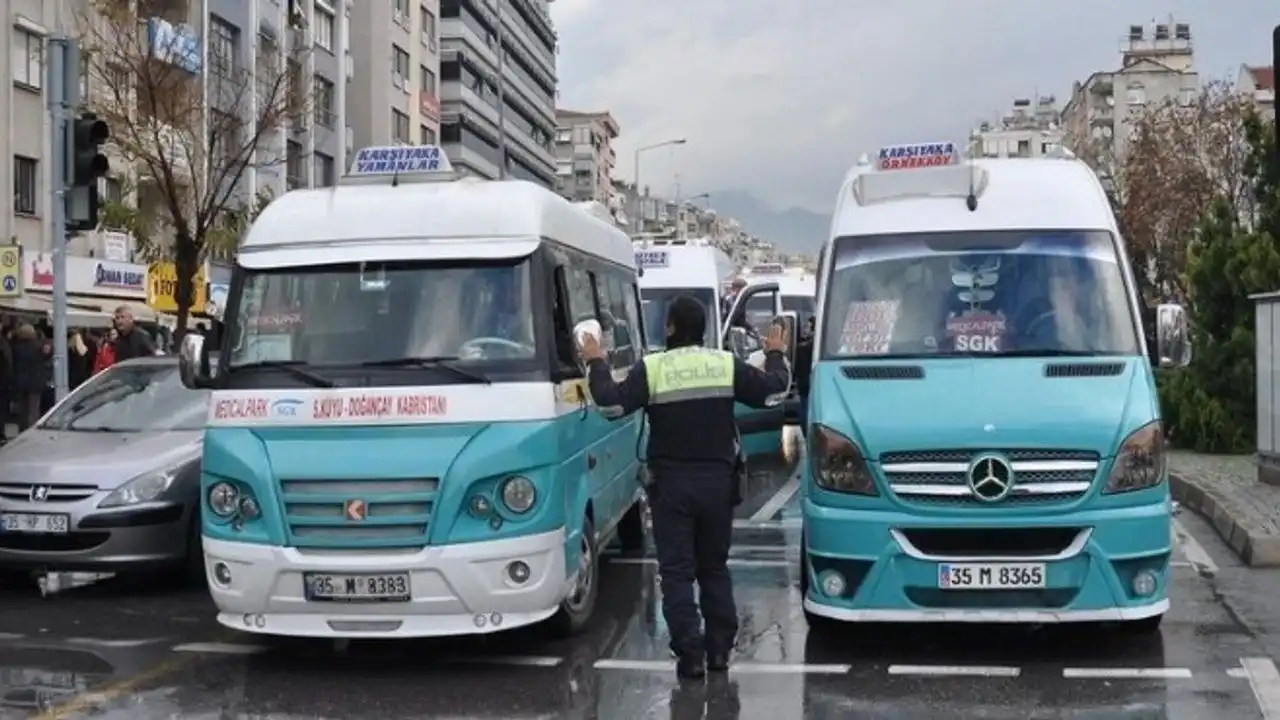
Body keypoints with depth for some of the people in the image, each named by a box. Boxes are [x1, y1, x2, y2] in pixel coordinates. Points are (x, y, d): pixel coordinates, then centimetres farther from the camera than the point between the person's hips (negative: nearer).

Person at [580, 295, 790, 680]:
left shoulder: (651, 368, -8)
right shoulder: (727, 364, -1)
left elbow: (612, 402, -12)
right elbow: (773, 389, 2)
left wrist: (596, 364, 4)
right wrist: (775, 355, 22)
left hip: (672, 484, -3)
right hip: (718, 481, 3)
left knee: (677, 571, 2)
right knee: (715, 567, 16)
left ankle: (690, 653, -4)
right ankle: (720, 648, 15)